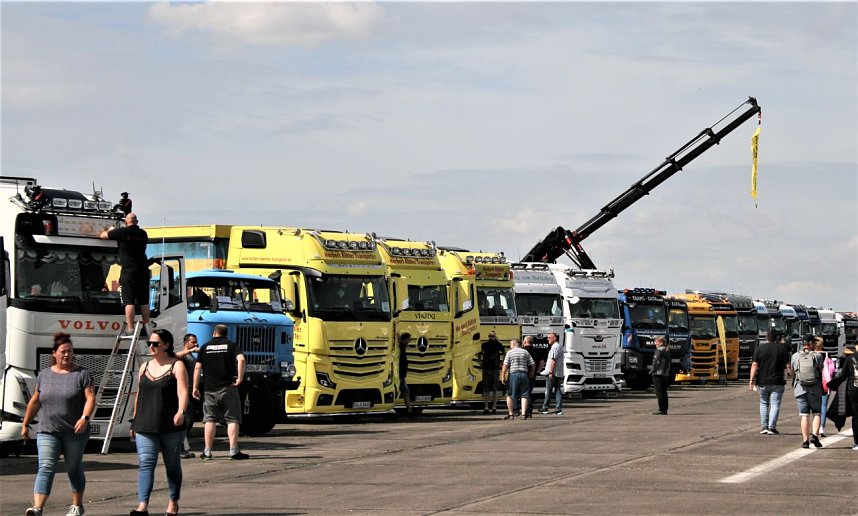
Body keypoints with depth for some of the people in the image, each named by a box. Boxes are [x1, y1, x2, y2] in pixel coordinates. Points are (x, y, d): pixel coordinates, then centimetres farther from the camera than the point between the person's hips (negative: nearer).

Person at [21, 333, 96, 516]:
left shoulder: (81, 374, 0)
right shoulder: (44, 375, 10)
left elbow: (90, 398, -8)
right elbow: (34, 402, 17)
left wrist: (85, 418, -23)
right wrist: (25, 424, 18)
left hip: (74, 432, -1)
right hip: (47, 432, 1)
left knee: (74, 469, 10)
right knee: (45, 467, -12)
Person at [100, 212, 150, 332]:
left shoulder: (122, 232, -6)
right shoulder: (143, 234, 8)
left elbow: (102, 235, 3)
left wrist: (110, 230, 26)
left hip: (129, 270, -5)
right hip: (143, 270, 5)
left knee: (129, 301, -7)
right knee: (144, 301, 11)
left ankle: (130, 329, -12)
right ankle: (146, 327, 13)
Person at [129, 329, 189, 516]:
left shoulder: (177, 366, -2)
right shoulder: (144, 367, 14)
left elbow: (183, 392, -15)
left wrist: (181, 412, -32)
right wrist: (134, 421, 20)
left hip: (170, 426, -3)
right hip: (145, 426, 3)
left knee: (172, 465, 8)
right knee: (146, 463, -10)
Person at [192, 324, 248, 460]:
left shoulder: (205, 347, 8)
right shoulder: (231, 345, 3)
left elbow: (197, 368, 3)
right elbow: (241, 359, -16)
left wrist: (195, 387, 7)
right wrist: (240, 378, -11)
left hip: (210, 389, 2)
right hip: (228, 388, -2)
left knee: (210, 419, 8)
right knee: (232, 419, 0)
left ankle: (207, 451, 5)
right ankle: (234, 451, -6)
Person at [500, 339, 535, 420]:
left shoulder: (510, 353, 1)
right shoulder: (525, 352, 9)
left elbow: (505, 365, -7)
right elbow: (533, 365, 7)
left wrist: (503, 376, -3)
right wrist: (531, 372, 25)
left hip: (513, 374, -3)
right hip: (524, 374, 3)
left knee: (510, 395, 7)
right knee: (524, 395, 6)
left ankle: (511, 414, 8)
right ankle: (523, 413, -3)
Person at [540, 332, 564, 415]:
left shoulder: (555, 347, -14)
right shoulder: (560, 346, 18)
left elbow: (553, 360, -20)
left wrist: (550, 372, -21)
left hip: (552, 373, -9)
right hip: (559, 373, 9)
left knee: (548, 391, -1)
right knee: (558, 391, 5)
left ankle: (545, 408, 5)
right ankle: (558, 409, 2)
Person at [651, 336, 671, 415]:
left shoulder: (659, 350, -13)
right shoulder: (667, 351, 13)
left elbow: (656, 362, -16)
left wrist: (652, 371, -7)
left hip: (658, 374, -9)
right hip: (666, 374, 9)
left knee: (659, 393, -7)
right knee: (664, 392, 13)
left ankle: (661, 410, -9)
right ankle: (664, 409, 15)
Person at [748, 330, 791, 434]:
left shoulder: (759, 348, 1)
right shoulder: (781, 348, 0)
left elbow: (754, 365, -4)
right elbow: (787, 365, -2)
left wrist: (752, 380, -3)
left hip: (762, 382, 1)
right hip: (777, 382, -1)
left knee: (764, 404, 15)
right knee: (775, 405, 1)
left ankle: (764, 426, 12)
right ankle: (772, 428, -6)